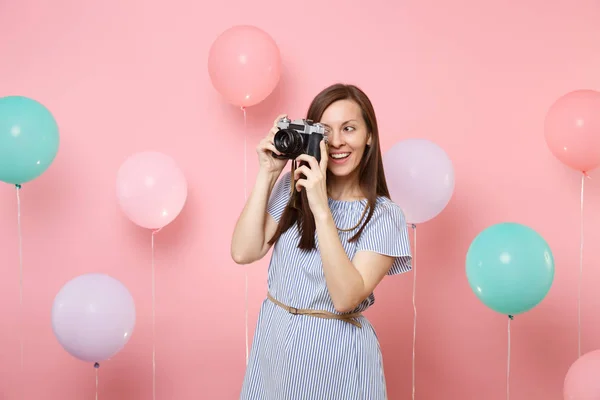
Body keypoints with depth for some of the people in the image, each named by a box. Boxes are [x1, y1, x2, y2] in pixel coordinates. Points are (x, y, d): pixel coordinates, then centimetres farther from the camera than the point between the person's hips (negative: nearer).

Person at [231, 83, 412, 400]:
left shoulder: (383, 216, -11)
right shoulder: (293, 189, 0)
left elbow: (346, 297, -22)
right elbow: (243, 252, -10)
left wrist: (321, 209, -26)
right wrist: (267, 173, -12)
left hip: (335, 351, -3)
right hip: (273, 340, 3)